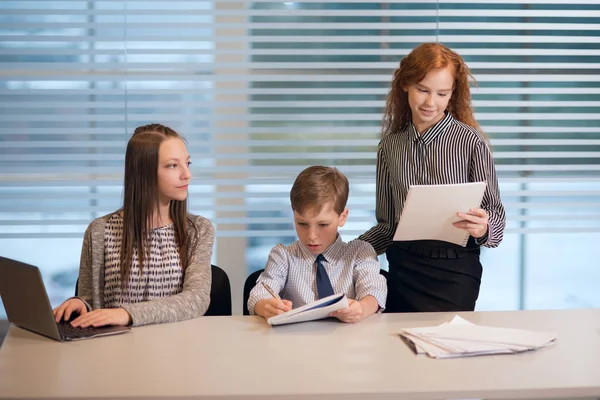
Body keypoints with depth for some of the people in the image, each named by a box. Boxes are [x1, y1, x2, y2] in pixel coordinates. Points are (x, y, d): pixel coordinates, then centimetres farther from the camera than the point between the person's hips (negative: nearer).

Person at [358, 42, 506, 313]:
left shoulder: (470, 141, -6)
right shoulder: (390, 146, 6)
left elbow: (494, 212, -4)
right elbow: (388, 224, 11)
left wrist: (482, 228, -26)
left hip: (454, 270, -3)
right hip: (403, 268, 3)